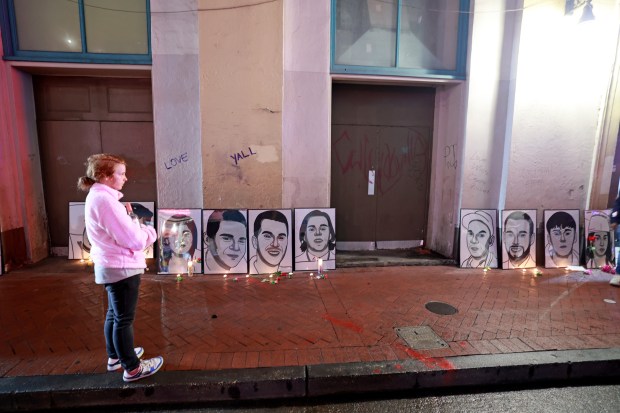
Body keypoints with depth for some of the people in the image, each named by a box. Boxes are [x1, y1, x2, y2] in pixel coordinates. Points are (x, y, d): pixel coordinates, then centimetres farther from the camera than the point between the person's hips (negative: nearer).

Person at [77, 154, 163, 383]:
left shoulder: (97, 196, 10)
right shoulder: (105, 200, -23)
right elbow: (133, 240, -26)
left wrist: (126, 216, -2)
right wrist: (149, 231, -7)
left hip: (111, 266, 11)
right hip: (122, 267, -11)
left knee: (114, 314, 23)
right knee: (124, 319, 3)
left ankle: (115, 356, 41)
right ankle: (132, 368, 18)